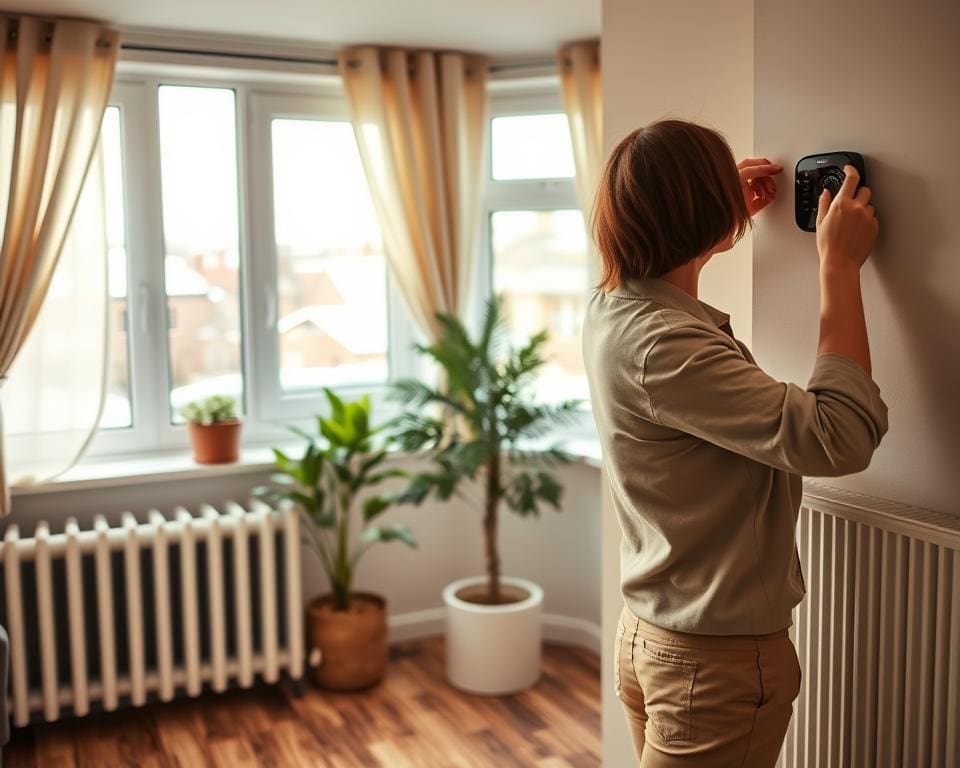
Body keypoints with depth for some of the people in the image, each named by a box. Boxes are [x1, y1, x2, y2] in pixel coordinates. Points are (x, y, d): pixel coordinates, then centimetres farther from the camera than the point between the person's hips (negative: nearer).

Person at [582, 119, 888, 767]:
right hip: (719, 661, -9)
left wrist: (734, 212, 23)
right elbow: (840, 438, -31)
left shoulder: (611, 308, 1)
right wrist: (840, 266, -22)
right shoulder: (660, 346, -28)